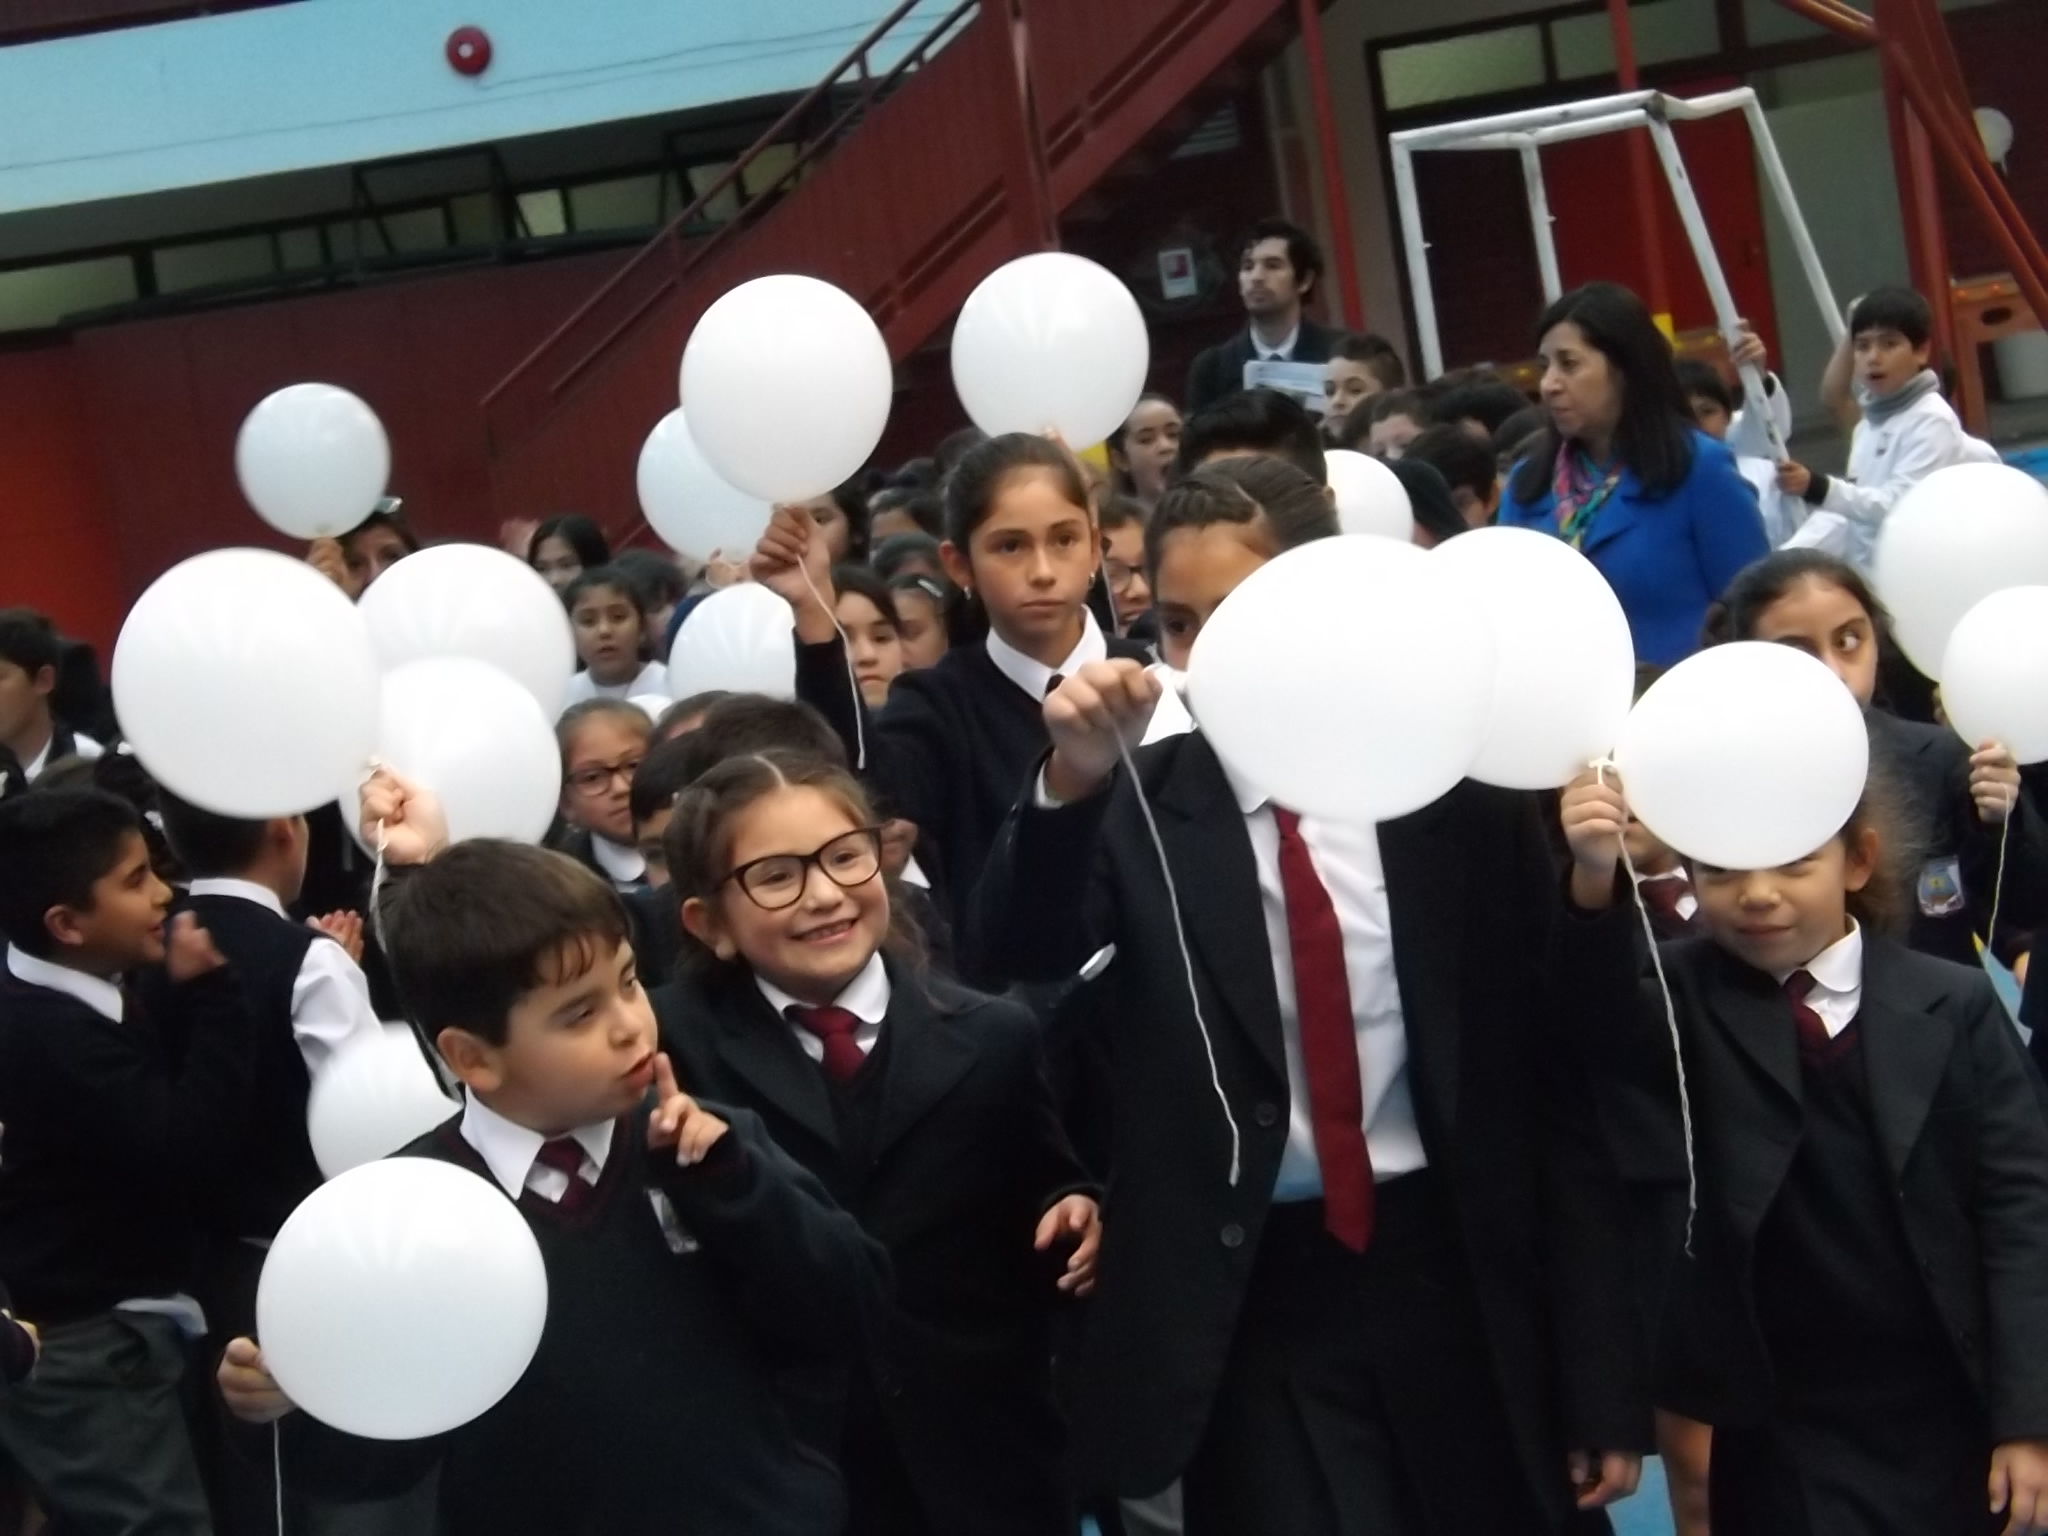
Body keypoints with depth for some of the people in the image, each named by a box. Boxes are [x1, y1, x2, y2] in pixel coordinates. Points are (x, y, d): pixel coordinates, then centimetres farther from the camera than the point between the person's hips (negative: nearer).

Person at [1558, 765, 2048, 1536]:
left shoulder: (1953, 1006, -2)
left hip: (1952, 1419, 1)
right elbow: (1600, 1016, -23)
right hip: (1784, 1434, 0)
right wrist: (1596, 887, -43)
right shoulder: (1688, 1000, -2)